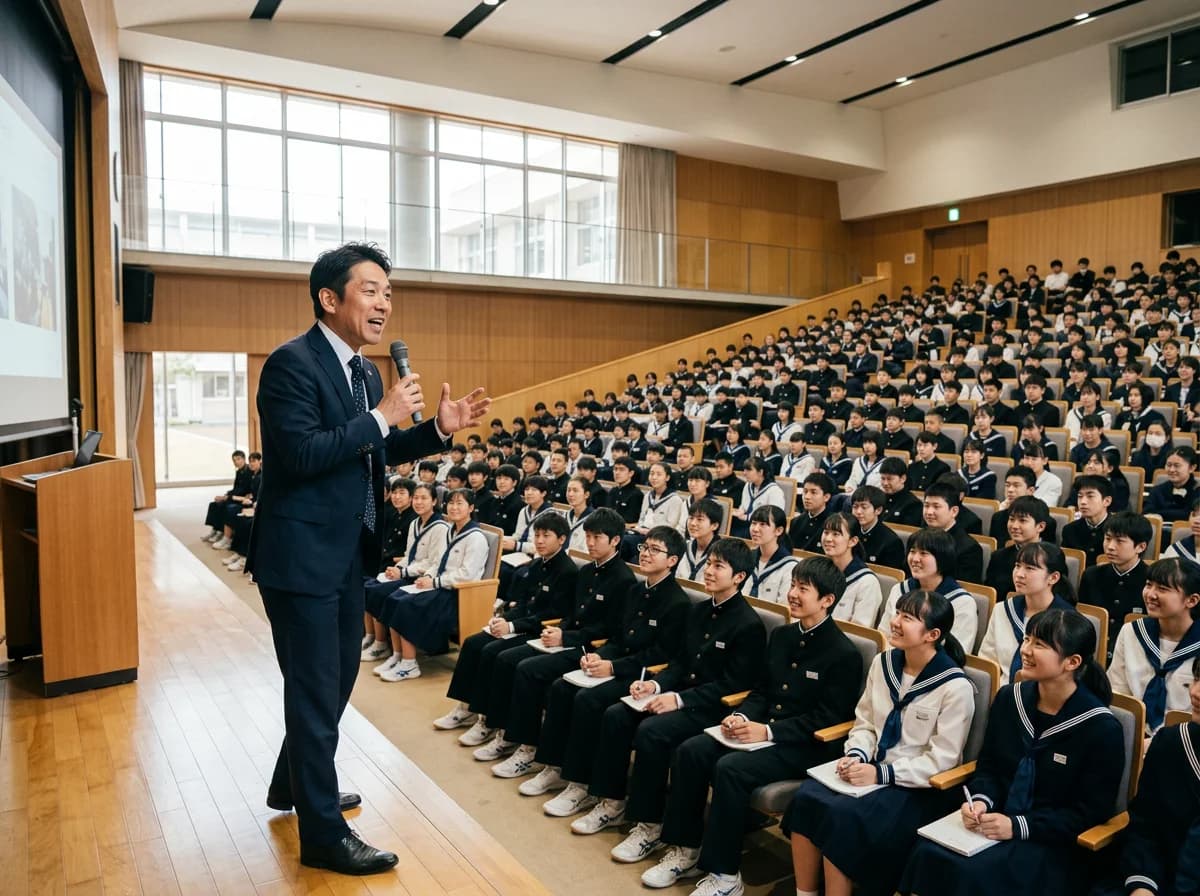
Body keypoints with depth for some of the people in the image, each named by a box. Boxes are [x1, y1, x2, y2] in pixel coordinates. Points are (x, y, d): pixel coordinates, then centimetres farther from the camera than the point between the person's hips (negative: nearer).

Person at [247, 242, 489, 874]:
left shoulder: (364, 370, 11)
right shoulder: (293, 362, -17)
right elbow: (301, 454, -27)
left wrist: (438, 429, 4)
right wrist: (382, 416, -23)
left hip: (346, 553, 9)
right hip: (301, 554, -9)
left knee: (336, 679, 22)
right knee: (316, 691, 2)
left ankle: (292, 784, 44)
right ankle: (323, 835, 18)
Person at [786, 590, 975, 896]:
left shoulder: (955, 687, -15)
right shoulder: (883, 663, 4)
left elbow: (941, 759, -14)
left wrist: (881, 773, -20)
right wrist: (856, 755, -10)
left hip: (917, 786, -6)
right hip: (873, 768, 6)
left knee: (842, 816, -28)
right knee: (806, 797, -20)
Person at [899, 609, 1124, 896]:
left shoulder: (1102, 728, -13)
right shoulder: (1009, 698, 3)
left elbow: (1091, 811, -11)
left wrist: (1019, 826, -19)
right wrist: (981, 800, -10)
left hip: (1054, 842, -4)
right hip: (996, 819, 4)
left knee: (974, 873, -28)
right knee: (928, 856, -24)